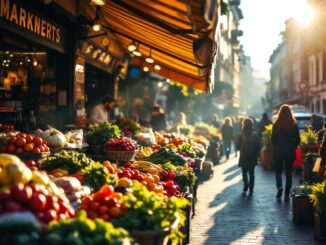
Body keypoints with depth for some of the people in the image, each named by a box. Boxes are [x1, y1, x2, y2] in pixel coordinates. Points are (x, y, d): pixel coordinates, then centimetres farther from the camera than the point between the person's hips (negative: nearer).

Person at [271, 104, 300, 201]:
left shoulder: (276, 124, -8)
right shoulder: (294, 125, -4)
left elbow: (273, 139, -5)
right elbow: (298, 140, -1)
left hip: (278, 151, -1)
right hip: (290, 152, 1)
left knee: (278, 171, 16)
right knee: (288, 173, 9)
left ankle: (279, 187, -8)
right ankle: (286, 195, 7)